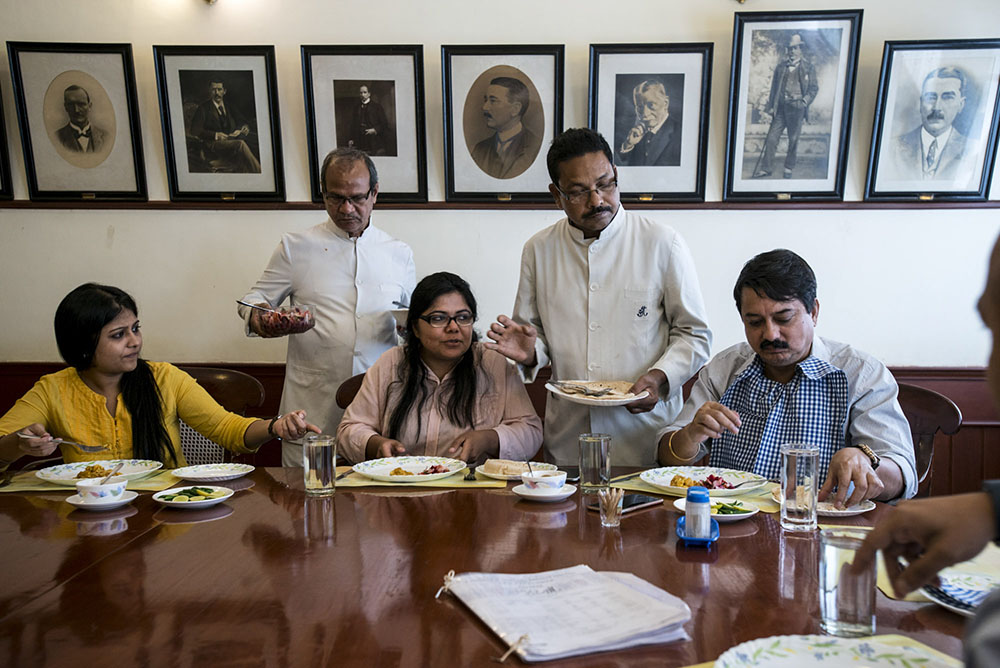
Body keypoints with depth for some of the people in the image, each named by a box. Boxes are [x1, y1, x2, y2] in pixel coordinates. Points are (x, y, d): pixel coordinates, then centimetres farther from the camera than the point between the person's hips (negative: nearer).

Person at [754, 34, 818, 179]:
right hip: (780, 107, 2)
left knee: (793, 140, 4)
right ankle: (766, 168, 3)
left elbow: (814, 88, 5)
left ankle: (789, 168, 16)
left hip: (797, 108, -2)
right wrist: (771, 106, 7)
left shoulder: (808, 67, 5)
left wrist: (805, 101, -10)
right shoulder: (781, 66, 11)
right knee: (771, 138, -3)